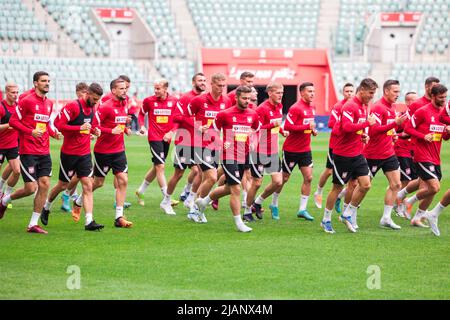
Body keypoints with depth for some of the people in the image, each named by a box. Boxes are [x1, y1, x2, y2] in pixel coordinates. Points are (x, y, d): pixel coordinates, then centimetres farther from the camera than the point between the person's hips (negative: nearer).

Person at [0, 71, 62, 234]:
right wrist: (31, 132, -20)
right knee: (30, 188, -8)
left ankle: (33, 224, 4)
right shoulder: (27, 101, -10)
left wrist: (53, 133, 6)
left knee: (44, 184, -3)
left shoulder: (49, 103, 12)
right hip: (28, 152, -7)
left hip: (44, 152, 7)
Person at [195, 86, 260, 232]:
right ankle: (238, 222, -2)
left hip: (243, 157, 6)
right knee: (236, 189, -11)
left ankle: (203, 201, 39)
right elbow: (213, 130, 1)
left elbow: (257, 131, 21)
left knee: (229, 188, 17)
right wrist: (222, 143, -10)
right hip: (229, 157, -6)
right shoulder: (225, 114, -9)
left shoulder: (253, 114, 4)